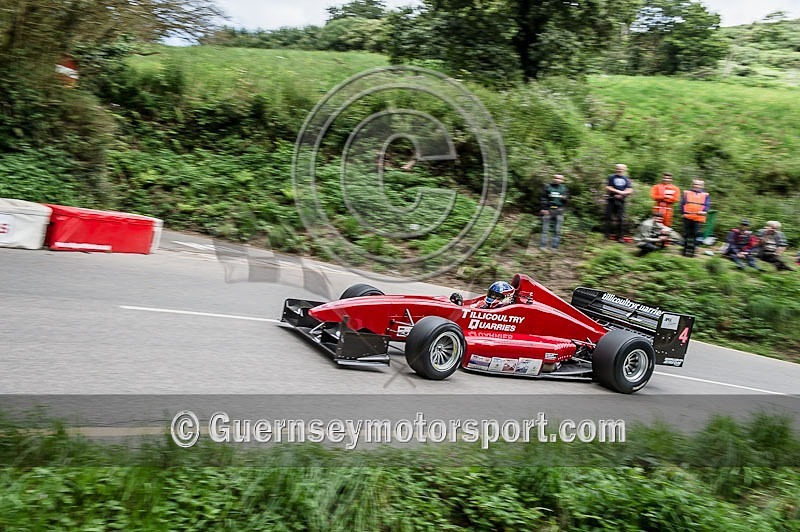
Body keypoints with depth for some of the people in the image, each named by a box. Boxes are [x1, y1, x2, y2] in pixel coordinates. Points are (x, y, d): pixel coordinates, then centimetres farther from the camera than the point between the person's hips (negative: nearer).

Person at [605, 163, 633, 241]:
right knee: (609, 218, -1)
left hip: (621, 201, 1)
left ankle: (620, 237, 3)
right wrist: (619, 192, -11)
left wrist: (621, 195, -12)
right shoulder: (611, 177, 4)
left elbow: (630, 191, 4)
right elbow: (608, 188, -5)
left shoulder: (627, 179, 10)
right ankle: (607, 235, 5)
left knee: (621, 219, -2)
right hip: (611, 200, -1)